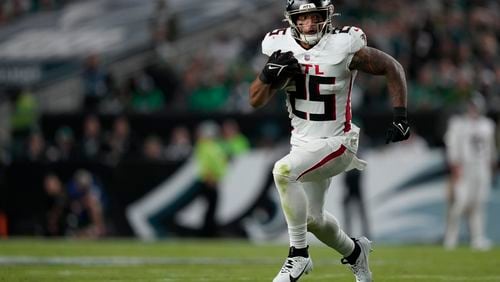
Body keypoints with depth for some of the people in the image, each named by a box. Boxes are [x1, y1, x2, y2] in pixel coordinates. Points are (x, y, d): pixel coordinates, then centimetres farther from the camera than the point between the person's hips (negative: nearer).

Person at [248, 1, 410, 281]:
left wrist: (400, 116, -12)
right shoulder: (281, 47, -5)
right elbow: (256, 100, -3)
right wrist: (270, 74, -23)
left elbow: (393, 68, -6)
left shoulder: (344, 47, -19)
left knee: (283, 172, -30)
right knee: (312, 217, 18)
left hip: (336, 142, -6)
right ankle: (354, 251, 49)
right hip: (303, 142, 6)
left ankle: (298, 255, -18)